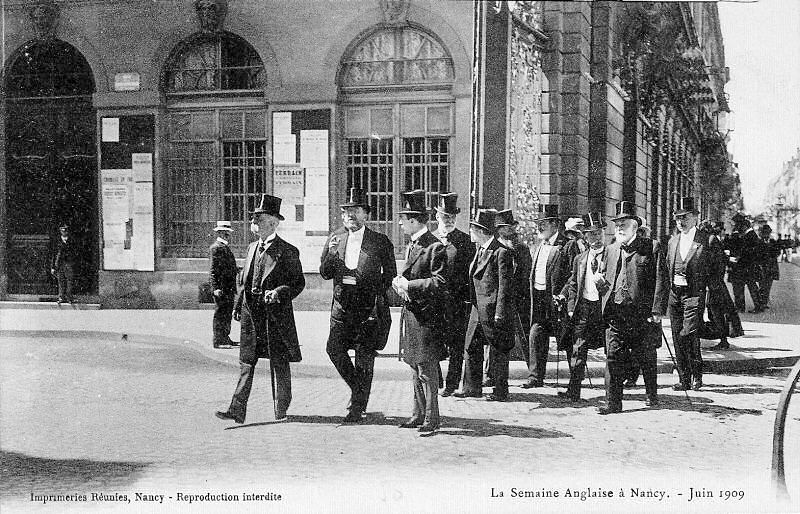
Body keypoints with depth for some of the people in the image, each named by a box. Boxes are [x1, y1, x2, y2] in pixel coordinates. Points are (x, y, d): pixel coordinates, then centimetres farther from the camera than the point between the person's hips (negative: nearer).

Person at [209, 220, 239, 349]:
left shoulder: (225, 247, 19)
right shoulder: (216, 247, -11)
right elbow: (214, 270, -17)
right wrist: (216, 288, -21)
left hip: (229, 287, 10)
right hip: (221, 287, -10)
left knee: (227, 314, 13)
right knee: (220, 314, -6)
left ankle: (225, 338, 20)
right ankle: (218, 341, -2)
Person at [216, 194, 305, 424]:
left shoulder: (287, 252, -6)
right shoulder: (252, 247, 13)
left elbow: (298, 282, -5)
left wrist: (279, 293, -21)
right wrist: (237, 305, 14)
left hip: (276, 314, -5)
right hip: (251, 314, 5)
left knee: (279, 364, 5)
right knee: (246, 362, 2)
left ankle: (281, 412, 19)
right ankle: (237, 410, 1)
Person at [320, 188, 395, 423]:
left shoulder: (381, 242, -1)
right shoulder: (335, 238, 9)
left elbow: (390, 277, 3)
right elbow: (325, 273, 5)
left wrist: (379, 300, -8)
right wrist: (331, 252, -13)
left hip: (369, 309, -3)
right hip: (342, 306, 3)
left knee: (364, 358, 1)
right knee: (334, 348, -8)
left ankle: (357, 408, 13)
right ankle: (357, 388, 18)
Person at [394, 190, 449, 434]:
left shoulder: (434, 247, -14)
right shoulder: (411, 246, 14)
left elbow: (439, 283, -20)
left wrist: (409, 285, -18)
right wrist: (399, 282, 2)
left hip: (427, 317, -9)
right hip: (410, 313, 9)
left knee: (427, 370, -3)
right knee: (415, 369, 15)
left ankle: (431, 419, 4)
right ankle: (419, 414, 24)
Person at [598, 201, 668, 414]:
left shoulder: (652, 247, -3)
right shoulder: (610, 249, 13)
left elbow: (660, 281, -7)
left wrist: (657, 311, -13)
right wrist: (605, 308, 8)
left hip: (642, 313, -3)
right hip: (615, 314, 4)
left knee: (646, 358, 10)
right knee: (613, 358, -2)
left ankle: (652, 395, 31)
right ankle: (613, 403, 3)